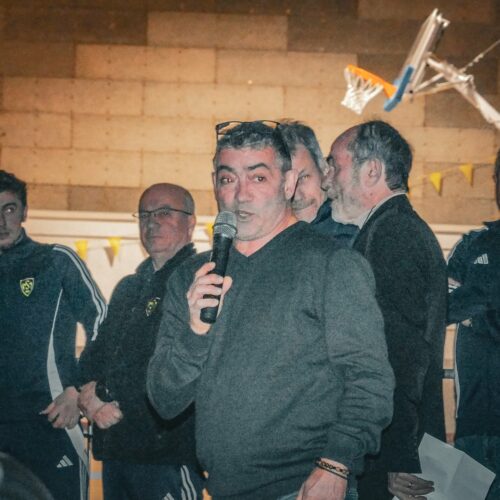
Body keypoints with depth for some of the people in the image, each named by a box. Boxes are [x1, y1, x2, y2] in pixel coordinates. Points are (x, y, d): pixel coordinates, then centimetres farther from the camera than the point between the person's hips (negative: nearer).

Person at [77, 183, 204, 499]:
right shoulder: (128, 288, 19)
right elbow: (96, 353, 19)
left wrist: (105, 392, -13)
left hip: (170, 453, -8)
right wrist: (89, 394, -4)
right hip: (115, 450, 8)